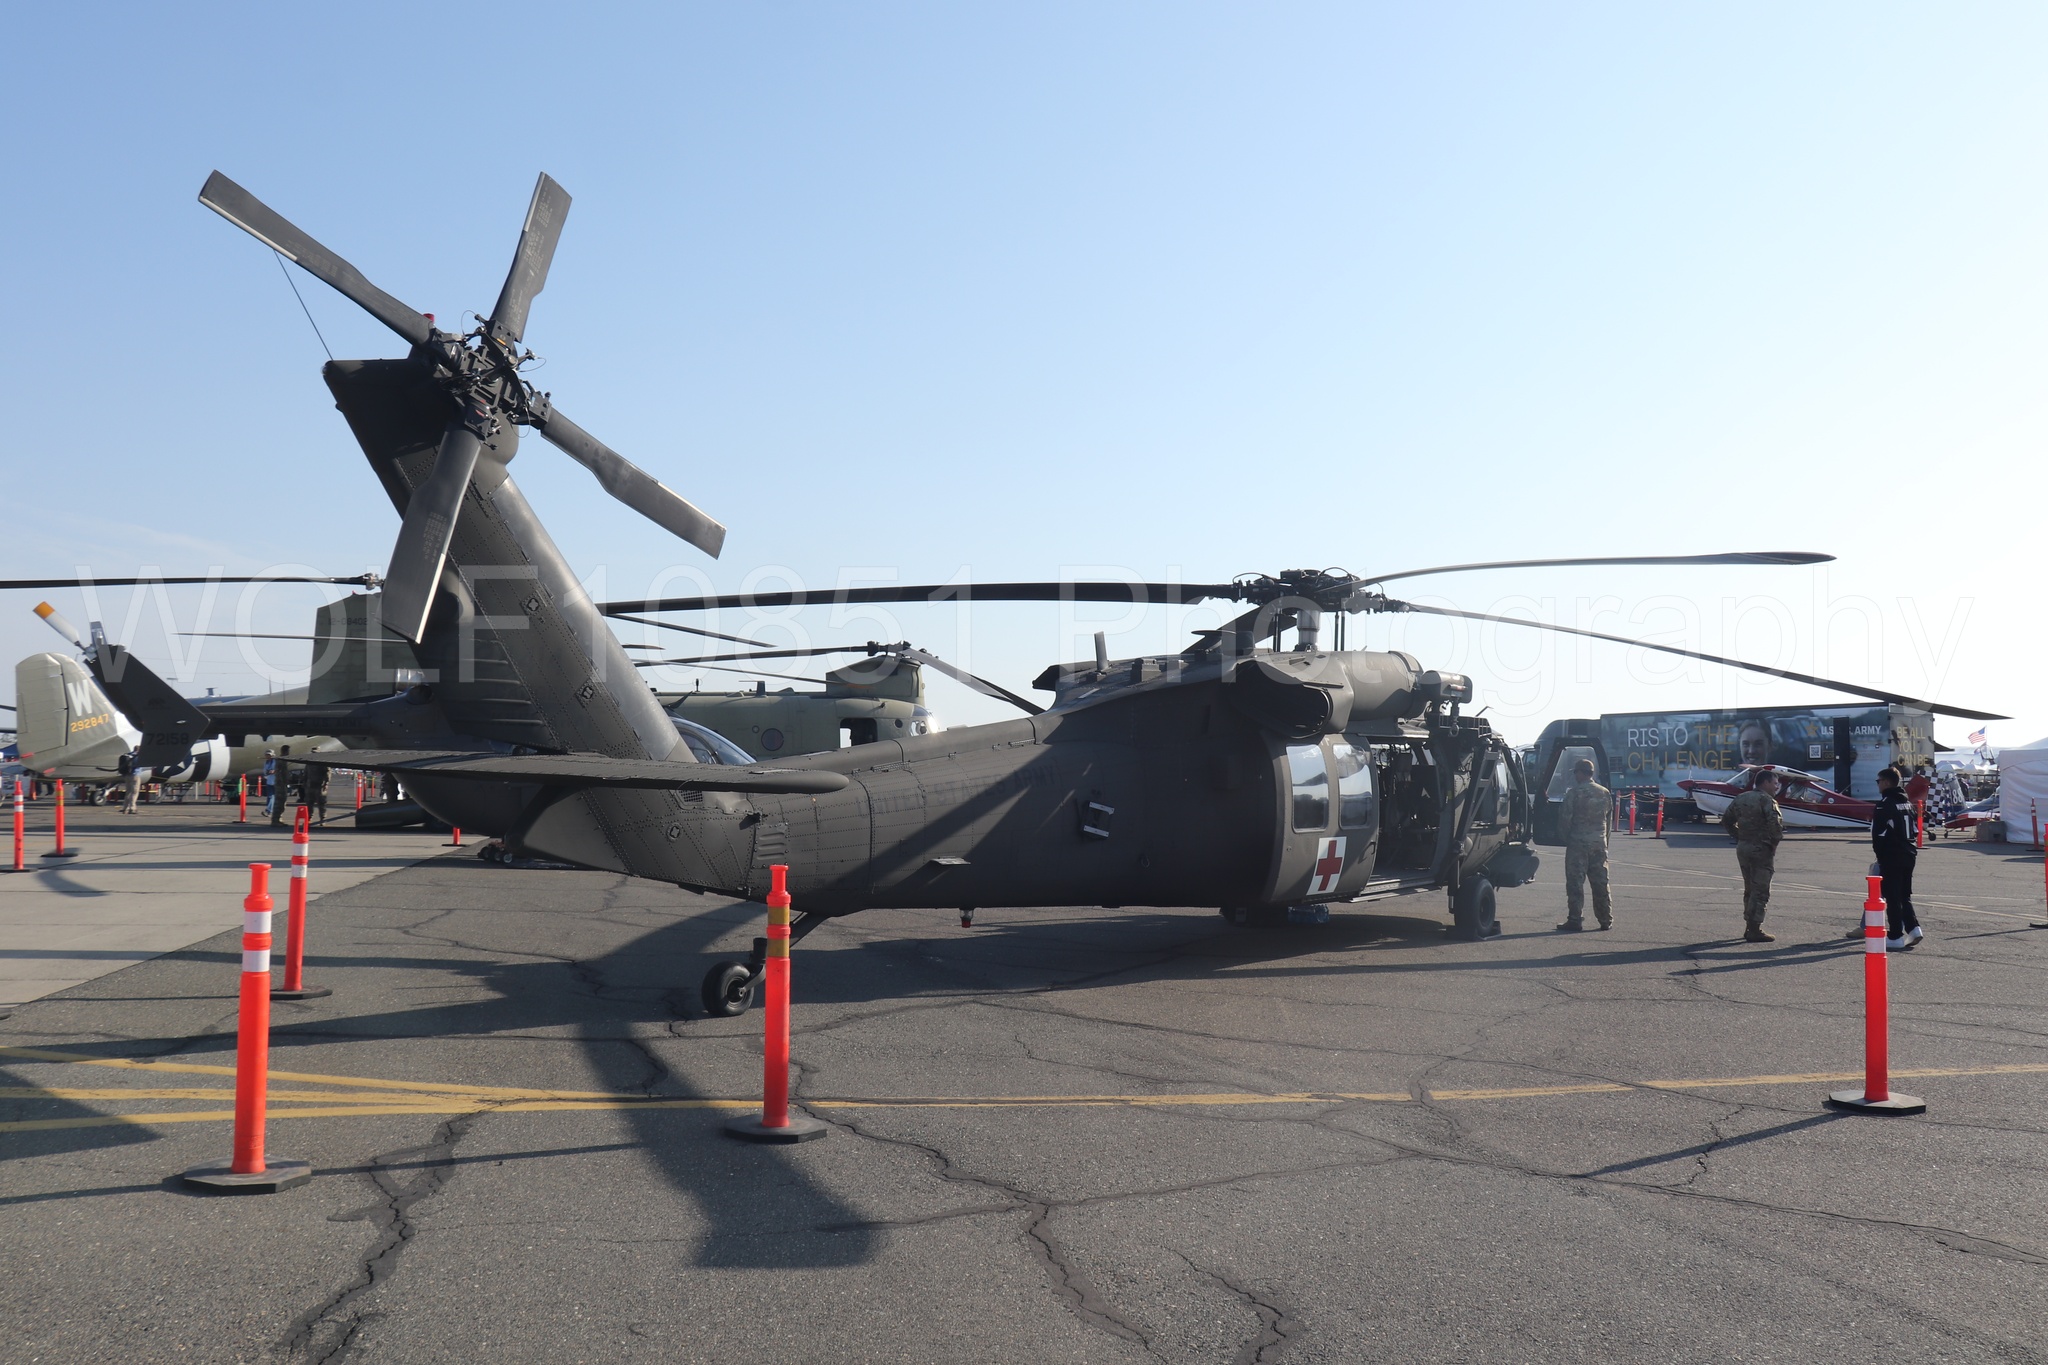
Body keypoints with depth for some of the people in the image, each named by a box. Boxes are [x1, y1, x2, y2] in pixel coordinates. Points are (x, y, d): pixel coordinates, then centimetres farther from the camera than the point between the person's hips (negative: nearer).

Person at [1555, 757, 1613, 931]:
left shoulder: (1574, 793, -11)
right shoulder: (1605, 793, 7)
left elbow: (1565, 819, -10)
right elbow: (1609, 817, 14)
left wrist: (1566, 836, 6)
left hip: (1578, 842, -5)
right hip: (1599, 843, 5)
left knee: (1575, 883, -2)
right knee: (1601, 882, 12)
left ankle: (1575, 920, -3)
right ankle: (1606, 920, 15)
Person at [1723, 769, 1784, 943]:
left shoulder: (1741, 798, 12)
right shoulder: (1767, 800, -13)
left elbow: (1726, 819, 16)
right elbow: (1775, 823, -25)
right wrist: (1777, 839, -9)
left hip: (1743, 848, 8)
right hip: (1761, 849, -8)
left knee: (1749, 889, 17)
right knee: (1760, 891, -4)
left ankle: (1750, 927, 22)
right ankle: (1755, 930, -6)